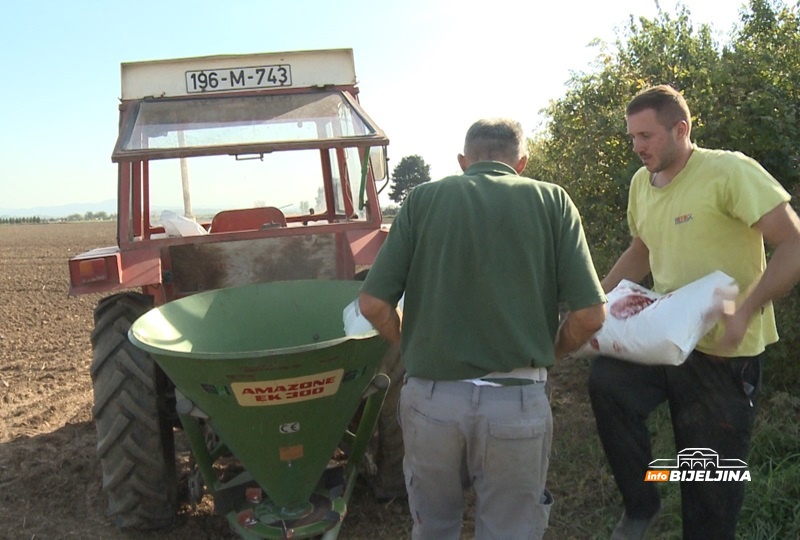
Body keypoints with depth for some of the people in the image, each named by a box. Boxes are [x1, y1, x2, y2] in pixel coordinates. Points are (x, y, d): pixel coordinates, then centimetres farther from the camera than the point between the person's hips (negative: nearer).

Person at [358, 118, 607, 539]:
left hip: (430, 396, 1)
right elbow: (589, 314, -5)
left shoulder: (423, 198, 3)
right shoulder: (551, 200, 2)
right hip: (516, 401, -1)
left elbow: (373, 303, -3)